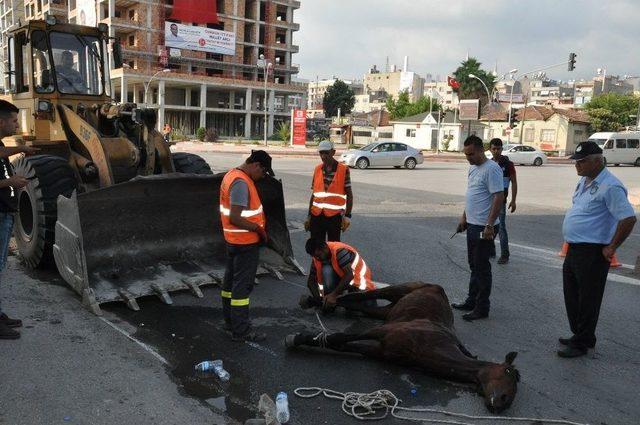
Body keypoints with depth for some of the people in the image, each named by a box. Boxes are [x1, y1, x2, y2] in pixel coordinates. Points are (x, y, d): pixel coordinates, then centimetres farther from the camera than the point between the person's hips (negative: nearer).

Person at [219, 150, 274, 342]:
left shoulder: (232, 174, 9)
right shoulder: (241, 183, -23)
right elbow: (234, 218, -29)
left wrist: (257, 225, 12)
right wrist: (258, 229, -18)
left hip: (233, 240, 10)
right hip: (245, 243, -10)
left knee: (231, 280, 18)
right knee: (242, 285, -3)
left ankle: (230, 320, 31)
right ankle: (241, 330, 5)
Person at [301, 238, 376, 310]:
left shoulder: (339, 251, -31)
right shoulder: (316, 258, -9)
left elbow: (349, 275, -38)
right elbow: (311, 281, -7)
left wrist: (334, 294, -39)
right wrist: (318, 298, -22)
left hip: (359, 279, -4)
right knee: (326, 269, -28)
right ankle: (328, 302, -16)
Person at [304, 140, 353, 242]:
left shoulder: (343, 170, -4)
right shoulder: (317, 169, 8)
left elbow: (349, 195, -2)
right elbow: (314, 194, 13)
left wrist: (347, 216, -8)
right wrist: (309, 216, 13)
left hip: (334, 215, -4)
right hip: (317, 215, 4)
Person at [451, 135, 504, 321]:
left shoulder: (491, 169, -16)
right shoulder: (473, 168, 13)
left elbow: (499, 197, -21)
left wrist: (489, 225, -24)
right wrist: (464, 217, 20)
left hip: (484, 227, -9)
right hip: (472, 225, 9)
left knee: (482, 268, -1)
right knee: (474, 266, 17)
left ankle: (482, 308, 8)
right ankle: (472, 301, 29)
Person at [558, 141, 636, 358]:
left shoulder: (610, 186, -18)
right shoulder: (585, 180, 11)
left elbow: (628, 218, -22)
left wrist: (611, 247, -16)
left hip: (592, 253, -10)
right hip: (574, 249, 10)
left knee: (588, 300, 2)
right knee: (572, 296, 18)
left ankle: (582, 343, 14)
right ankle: (579, 335, 33)